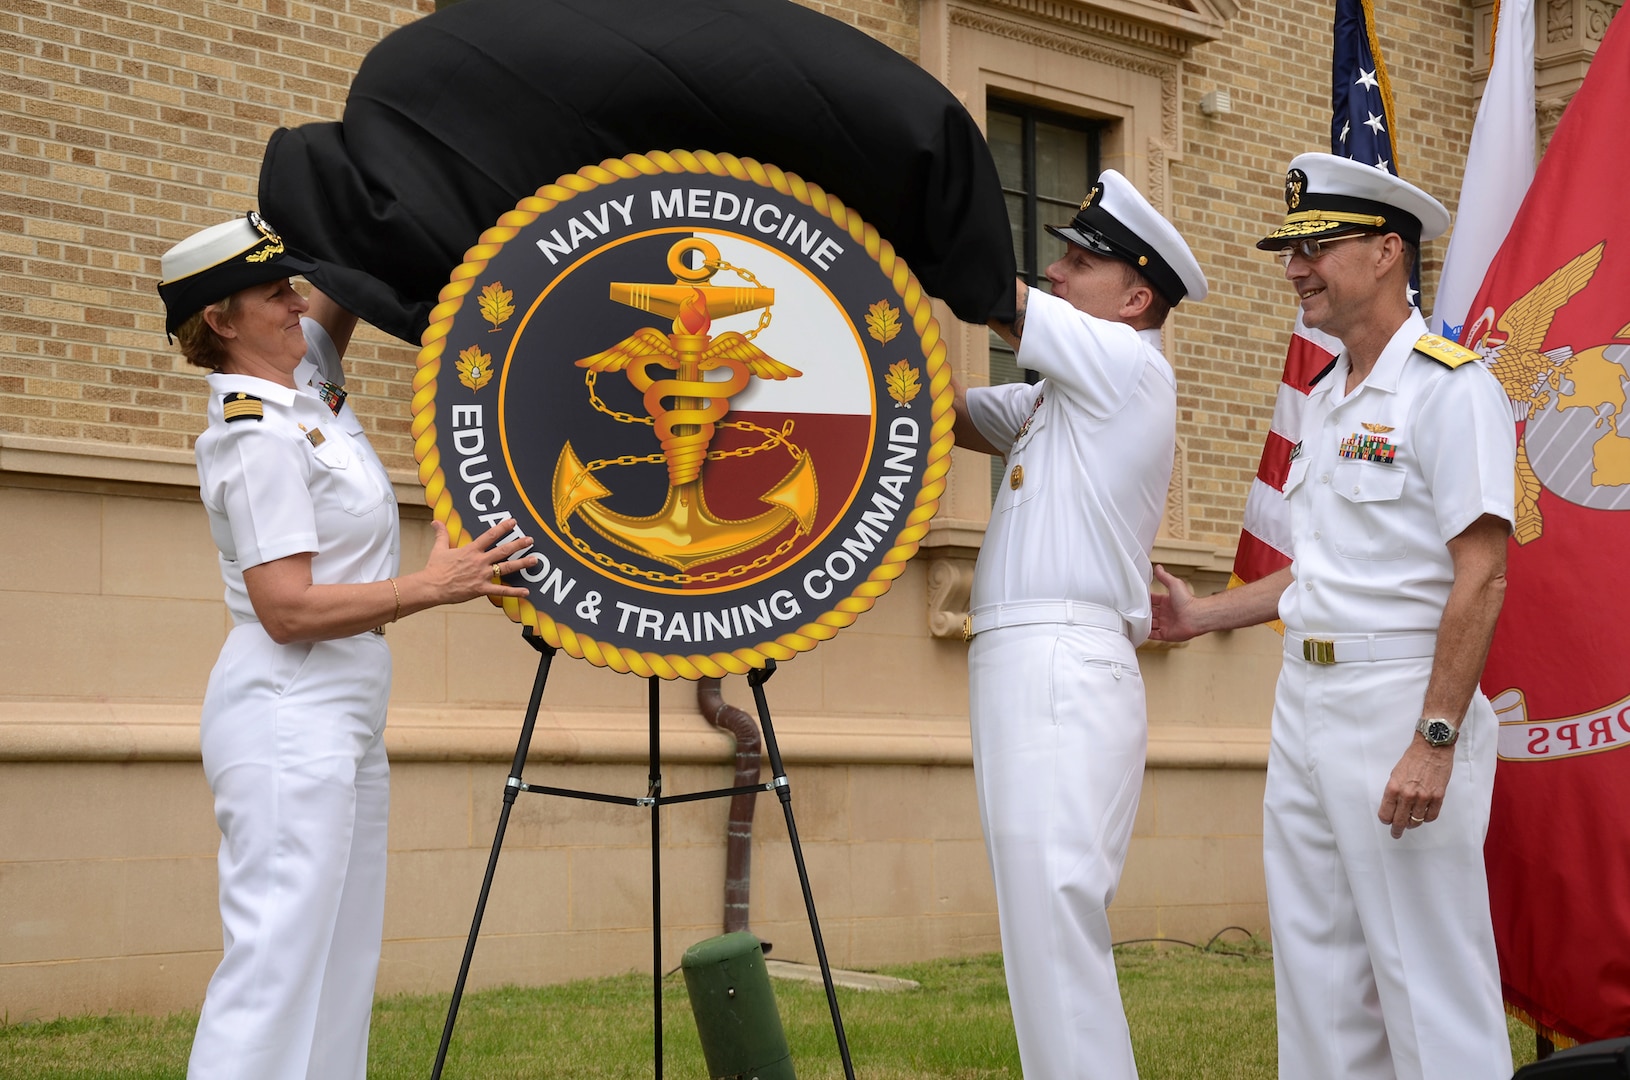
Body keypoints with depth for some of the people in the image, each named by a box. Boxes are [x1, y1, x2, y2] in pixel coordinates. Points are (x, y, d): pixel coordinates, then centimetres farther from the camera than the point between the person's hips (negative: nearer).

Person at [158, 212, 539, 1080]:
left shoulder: (302, 384, 11)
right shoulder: (258, 439, -15)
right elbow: (287, 609, -20)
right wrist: (431, 586, -19)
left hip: (339, 724, 10)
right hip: (289, 723, -10)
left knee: (338, 969, 9)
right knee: (278, 963, -11)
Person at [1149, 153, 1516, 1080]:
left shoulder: (1450, 388, -10)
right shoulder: (1326, 400, 16)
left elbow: (1481, 577, -16)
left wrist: (1434, 741, -22)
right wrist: (1201, 615, 20)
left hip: (1400, 699, -9)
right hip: (1306, 694, 9)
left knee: (1429, 978, -5)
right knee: (1316, 971, 12)